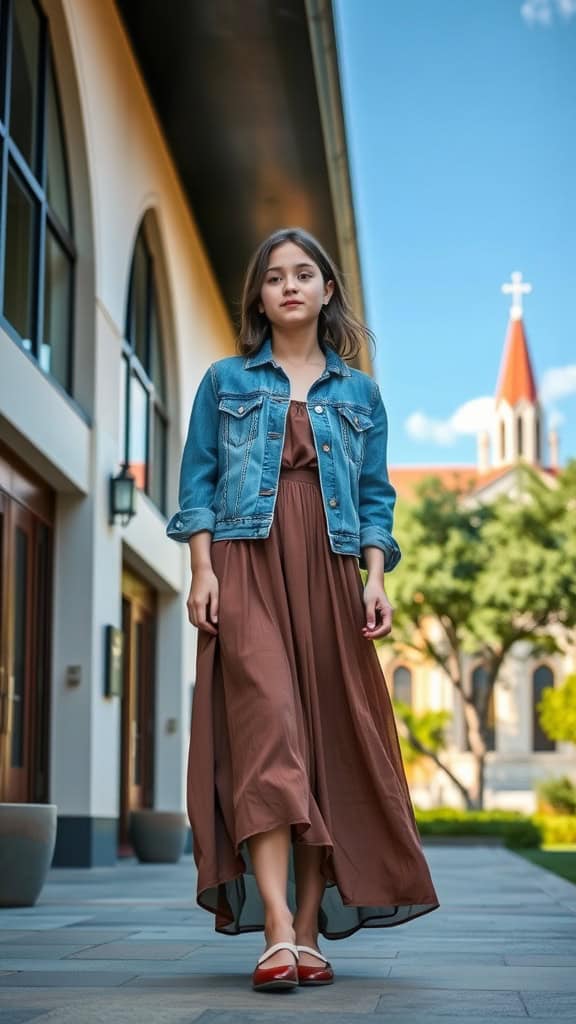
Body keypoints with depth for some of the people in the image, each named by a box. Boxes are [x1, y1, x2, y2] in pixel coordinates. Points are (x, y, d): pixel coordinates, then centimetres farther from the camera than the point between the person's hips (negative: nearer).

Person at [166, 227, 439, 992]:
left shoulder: (360, 393, 18)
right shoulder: (226, 381, 14)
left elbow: (375, 496, 14)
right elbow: (198, 483, 8)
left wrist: (376, 579, 0)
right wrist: (202, 570, -4)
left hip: (330, 576, 2)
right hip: (247, 565, -2)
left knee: (331, 742, -4)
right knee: (266, 728, -18)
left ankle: (310, 934, 0)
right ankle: (276, 931, -25)